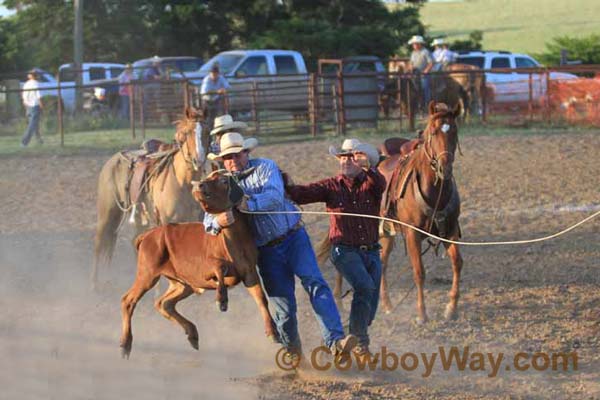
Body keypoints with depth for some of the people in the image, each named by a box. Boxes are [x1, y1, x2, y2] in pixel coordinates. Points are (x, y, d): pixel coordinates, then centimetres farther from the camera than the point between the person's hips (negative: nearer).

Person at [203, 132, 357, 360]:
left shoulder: (265, 167, -4)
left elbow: (275, 196, -22)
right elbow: (208, 221, -10)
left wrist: (249, 203, -39)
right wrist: (218, 221, -35)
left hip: (294, 237, -2)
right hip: (267, 251, 2)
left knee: (315, 283, -19)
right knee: (284, 307, -1)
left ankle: (335, 341, -28)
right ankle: (292, 349, 23)